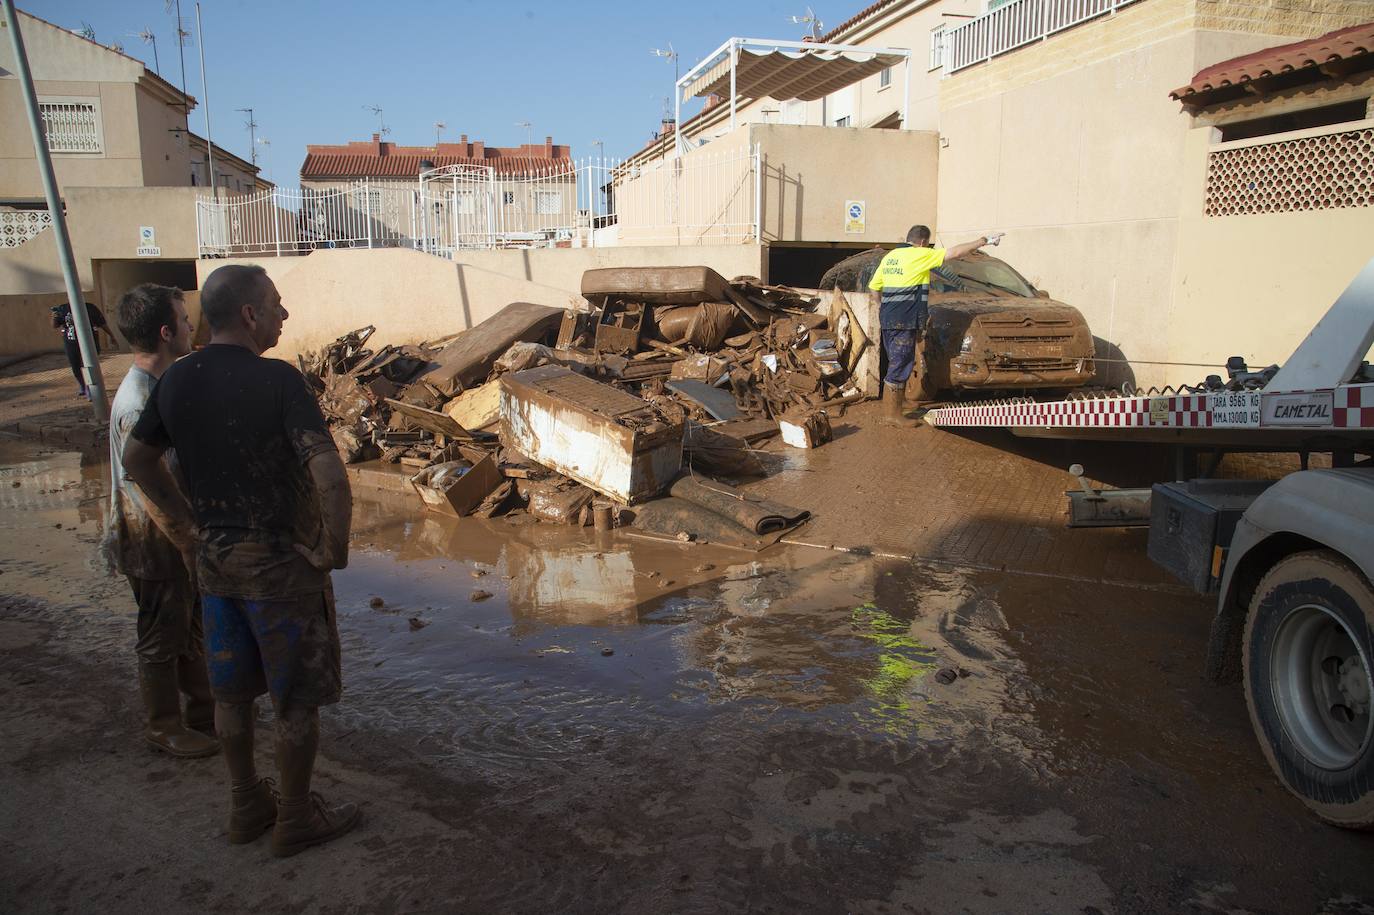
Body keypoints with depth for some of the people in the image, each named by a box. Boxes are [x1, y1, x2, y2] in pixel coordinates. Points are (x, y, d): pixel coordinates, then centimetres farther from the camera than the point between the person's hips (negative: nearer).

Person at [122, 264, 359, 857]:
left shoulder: (176, 381, 1)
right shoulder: (277, 380, -20)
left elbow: (136, 458, 15)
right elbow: (329, 476, -30)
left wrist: (184, 520, 19)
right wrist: (334, 546, -16)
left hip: (213, 560, 7)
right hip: (281, 564, -7)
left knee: (232, 691, 19)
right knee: (297, 698, 10)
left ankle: (247, 807, 36)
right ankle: (296, 819, 24)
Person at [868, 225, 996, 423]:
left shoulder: (890, 256, 13)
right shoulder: (920, 255, -8)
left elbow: (874, 288, 15)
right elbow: (955, 252, -5)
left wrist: (879, 319, 20)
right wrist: (980, 243, 8)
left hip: (887, 320, 8)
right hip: (904, 322, -8)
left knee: (897, 364, 17)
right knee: (899, 367, -4)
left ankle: (898, 404, 25)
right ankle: (891, 414, -1)